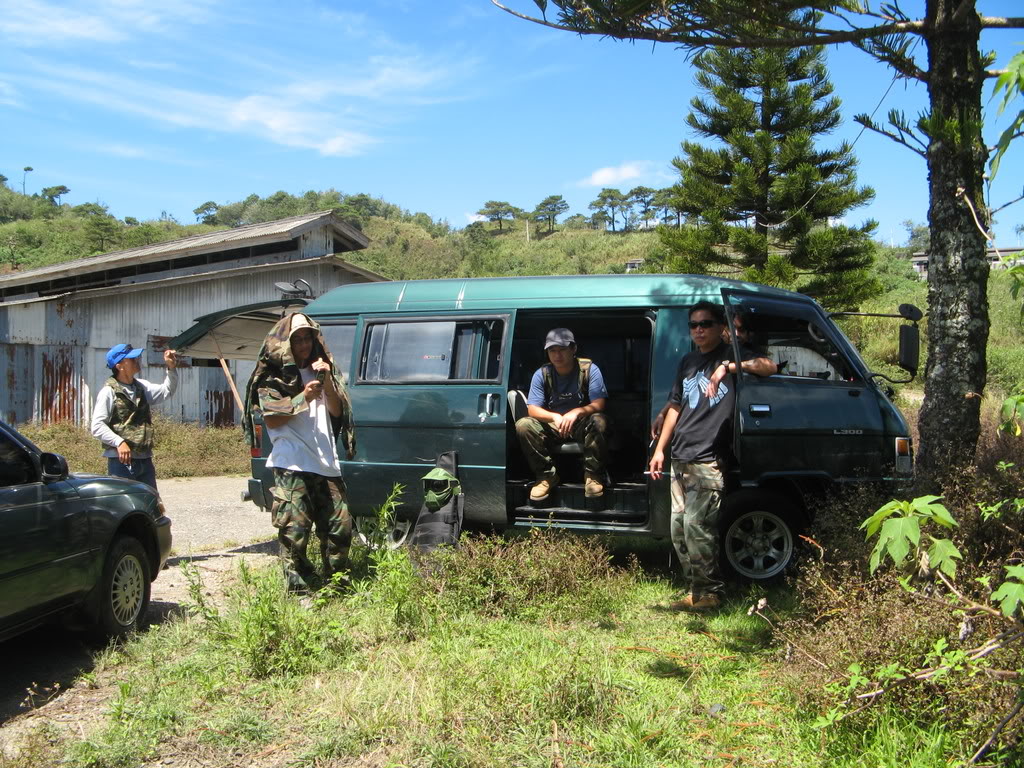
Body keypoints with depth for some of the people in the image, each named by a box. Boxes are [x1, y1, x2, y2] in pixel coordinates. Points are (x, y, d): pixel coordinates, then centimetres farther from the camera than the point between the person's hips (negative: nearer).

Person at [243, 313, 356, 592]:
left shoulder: (318, 371, 20)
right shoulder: (273, 377, 4)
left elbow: (337, 411, 12)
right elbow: (271, 420, -6)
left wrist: (327, 381, -3)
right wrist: (303, 398, -14)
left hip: (326, 464, 6)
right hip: (292, 467, -6)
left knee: (340, 526, 7)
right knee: (295, 532, -9)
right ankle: (299, 590, -1)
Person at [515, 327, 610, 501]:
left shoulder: (589, 369, -9)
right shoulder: (541, 374, -4)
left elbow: (599, 404, -18)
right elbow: (532, 409, -11)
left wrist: (577, 412, -39)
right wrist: (555, 417, -33)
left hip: (583, 427, -2)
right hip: (553, 427, 2)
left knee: (599, 421, -35)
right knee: (523, 425, -24)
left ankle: (593, 475, -20)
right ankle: (547, 475, -12)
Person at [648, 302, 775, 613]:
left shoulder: (732, 355, 0)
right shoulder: (688, 362, 19)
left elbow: (769, 367, -19)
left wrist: (729, 366, -30)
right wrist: (660, 449, 18)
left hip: (708, 461, -7)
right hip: (680, 459, 8)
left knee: (696, 527, -13)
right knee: (679, 529, 8)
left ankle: (708, 593, -1)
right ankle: (697, 590, 19)